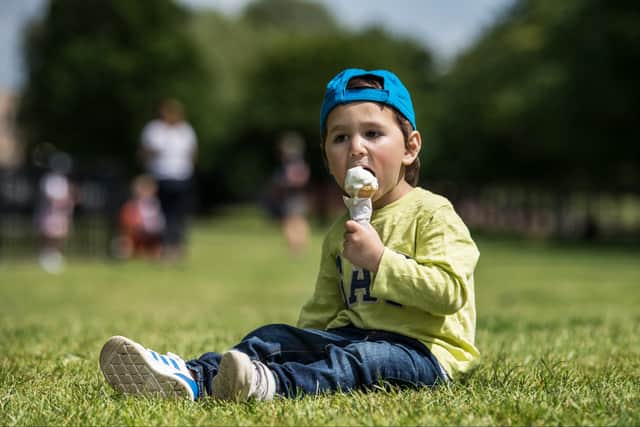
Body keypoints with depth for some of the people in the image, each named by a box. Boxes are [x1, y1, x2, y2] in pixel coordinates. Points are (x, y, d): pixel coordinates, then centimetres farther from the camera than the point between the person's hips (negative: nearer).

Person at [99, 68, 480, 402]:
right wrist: (296, 346, 6)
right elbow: (323, 309, 23)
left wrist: (380, 260, -23)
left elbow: (450, 292, -20)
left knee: (365, 357, -36)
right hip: (352, 335, 7)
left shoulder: (433, 214, -6)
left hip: (421, 348, -7)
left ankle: (274, 385, -62)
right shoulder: (340, 233, 19)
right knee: (275, 337, -10)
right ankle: (195, 378, -34)